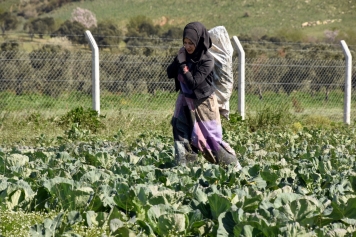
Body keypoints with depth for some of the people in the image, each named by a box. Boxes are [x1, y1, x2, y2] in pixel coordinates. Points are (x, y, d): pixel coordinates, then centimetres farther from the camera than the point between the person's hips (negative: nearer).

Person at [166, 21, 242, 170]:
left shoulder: (207, 60, -21)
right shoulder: (185, 55, -3)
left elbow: (193, 82, -27)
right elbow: (169, 73, -1)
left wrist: (182, 63, -27)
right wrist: (178, 59, -16)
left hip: (202, 103, -6)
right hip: (185, 102, 6)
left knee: (210, 138, 1)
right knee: (181, 134, -3)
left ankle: (234, 166, 13)